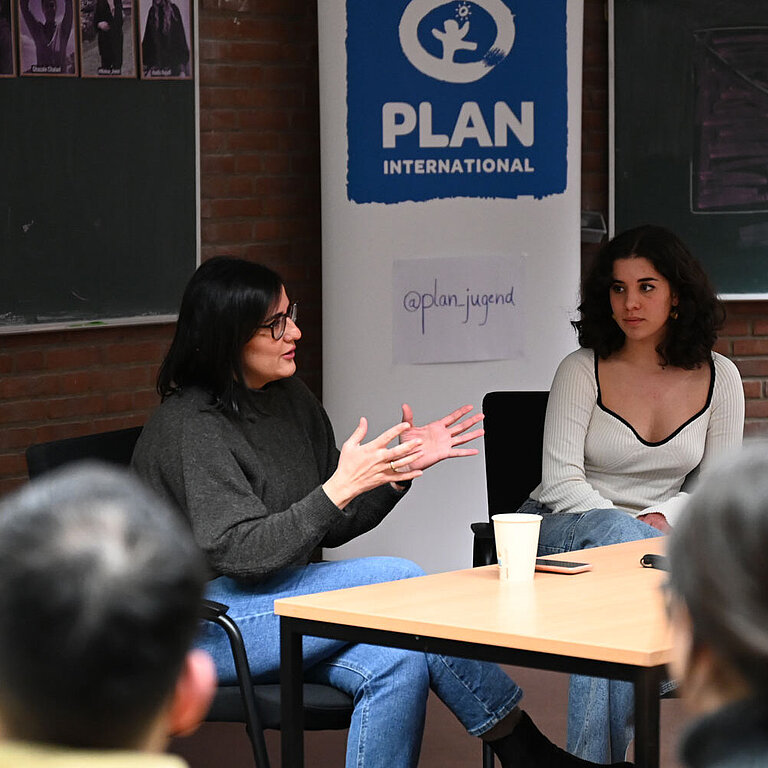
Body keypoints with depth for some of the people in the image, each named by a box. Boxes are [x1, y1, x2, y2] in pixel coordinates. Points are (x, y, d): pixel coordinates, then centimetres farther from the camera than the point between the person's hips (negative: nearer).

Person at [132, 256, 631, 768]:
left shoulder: (290, 399, 10)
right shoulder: (190, 428, -16)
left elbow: (331, 529, 14)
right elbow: (240, 551, -24)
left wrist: (404, 467, 0)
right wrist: (341, 488, -31)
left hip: (279, 594, 8)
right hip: (201, 624, -7)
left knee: (399, 662, -26)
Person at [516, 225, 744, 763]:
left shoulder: (718, 378, 3)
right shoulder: (582, 371, -5)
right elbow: (561, 481, -11)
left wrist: (661, 517, -15)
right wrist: (631, 529, -24)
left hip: (655, 534, 2)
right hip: (558, 530, -2)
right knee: (618, 534, -38)